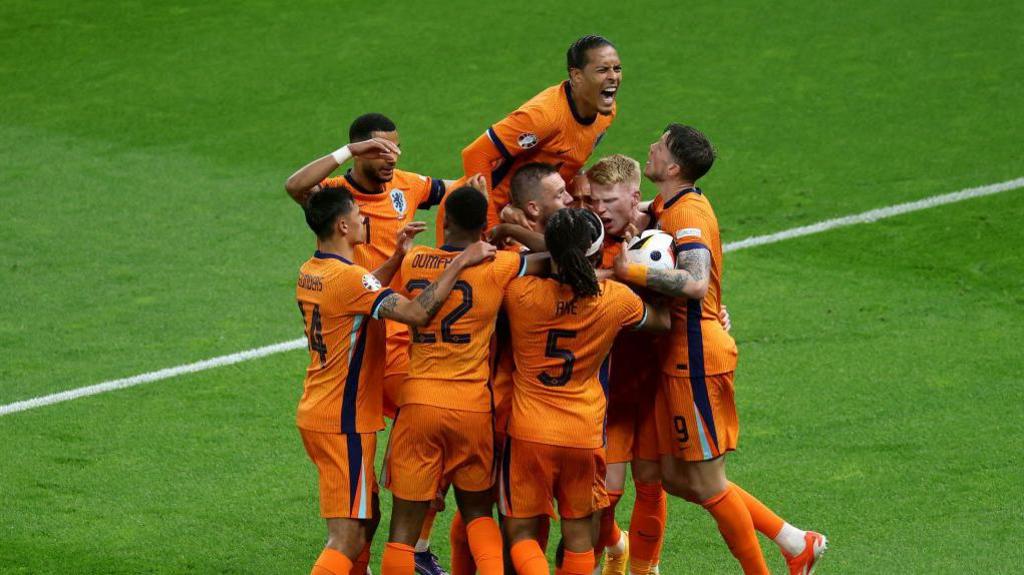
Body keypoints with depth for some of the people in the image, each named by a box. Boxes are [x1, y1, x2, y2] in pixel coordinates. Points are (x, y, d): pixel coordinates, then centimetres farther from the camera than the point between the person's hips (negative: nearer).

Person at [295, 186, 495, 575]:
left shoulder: (309, 273, 7)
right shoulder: (347, 277, -22)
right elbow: (417, 313, -30)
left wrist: (397, 257, 15)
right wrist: (459, 264, -23)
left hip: (315, 412, 10)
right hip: (344, 424, -10)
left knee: (367, 517, 22)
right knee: (348, 538, -9)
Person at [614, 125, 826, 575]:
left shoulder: (686, 213, -18)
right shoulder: (672, 207, 12)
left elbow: (695, 283, -32)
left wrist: (629, 271, -29)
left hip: (697, 356, -10)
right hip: (681, 356, 10)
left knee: (706, 483, -1)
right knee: (677, 477, 12)